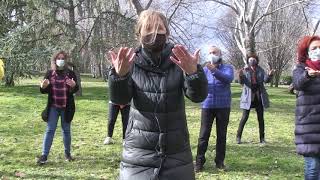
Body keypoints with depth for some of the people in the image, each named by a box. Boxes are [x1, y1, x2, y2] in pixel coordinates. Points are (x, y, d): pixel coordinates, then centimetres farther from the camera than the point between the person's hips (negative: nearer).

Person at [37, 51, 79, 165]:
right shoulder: (50, 73, 2)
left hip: (66, 107, 0)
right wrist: (43, 86, -19)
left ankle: (67, 153, 24)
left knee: (66, 130, 10)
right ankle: (44, 155, -1)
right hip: (53, 107, 1)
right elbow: (44, 91, 5)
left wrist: (74, 85, -28)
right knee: (49, 130, -1)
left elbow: (75, 89, -4)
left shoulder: (70, 73, -1)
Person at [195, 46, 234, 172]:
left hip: (223, 106, -1)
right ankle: (199, 162, 3)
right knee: (204, 134, -2)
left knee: (221, 134, 7)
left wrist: (214, 70, -34)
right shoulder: (205, 69, 10)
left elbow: (228, 79, -19)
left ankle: (219, 161, 17)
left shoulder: (227, 68, 4)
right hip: (207, 106, 1)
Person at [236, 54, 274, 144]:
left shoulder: (260, 70, 7)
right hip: (248, 96, -3)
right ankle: (238, 136, 5)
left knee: (261, 118, 6)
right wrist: (240, 76, -36)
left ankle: (262, 138, 13)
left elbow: (266, 80, -5)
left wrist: (269, 75, -26)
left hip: (259, 96, 3)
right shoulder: (245, 70, -1)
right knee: (245, 117, -3)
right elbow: (241, 82, -14)